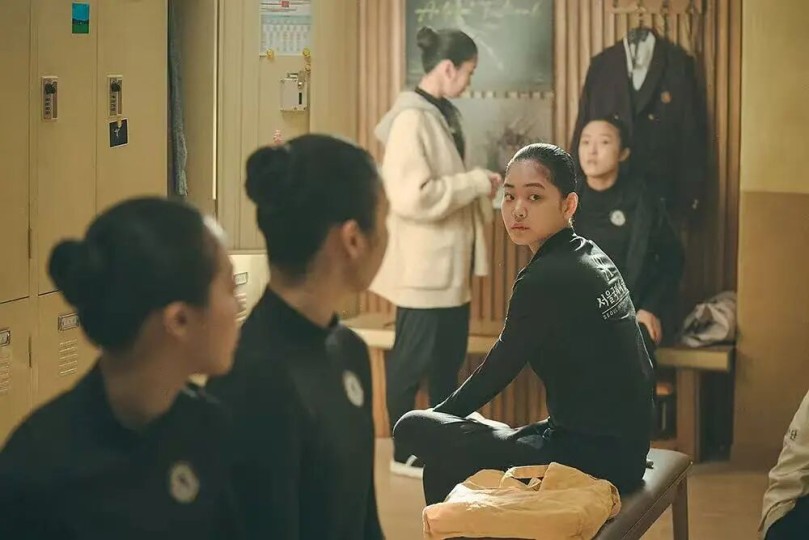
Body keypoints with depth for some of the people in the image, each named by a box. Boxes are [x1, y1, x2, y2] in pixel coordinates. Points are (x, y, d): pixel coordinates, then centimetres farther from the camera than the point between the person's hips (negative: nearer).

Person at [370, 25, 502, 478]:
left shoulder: (445, 115, 11)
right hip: (422, 265, -9)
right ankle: (404, 452, 14)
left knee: (449, 356, 17)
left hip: (451, 262, 9)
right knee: (412, 359, 3)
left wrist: (482, 190, 3)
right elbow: (412, 196, -28)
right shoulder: (412, 119, -19)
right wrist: (477, 182, -20)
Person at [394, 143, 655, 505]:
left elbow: (501, 366, -8)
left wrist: (440, 415, 9)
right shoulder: (592, 258, 8)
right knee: (446, 461, 19)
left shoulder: (546, 278, -18)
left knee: (414, 428, -5)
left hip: (589, 459, -9)